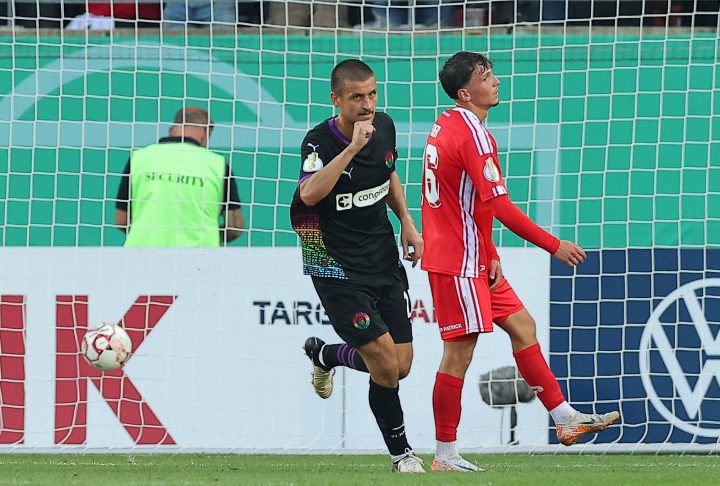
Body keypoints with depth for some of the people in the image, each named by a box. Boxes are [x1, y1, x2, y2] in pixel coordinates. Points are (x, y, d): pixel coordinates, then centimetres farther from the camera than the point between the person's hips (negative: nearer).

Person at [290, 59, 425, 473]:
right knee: (386, 366, -13)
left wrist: (406, 221, 12)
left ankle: (325, 354, 34)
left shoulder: (384, 126, 1)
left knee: (402, 366, 5)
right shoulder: (320, 141, -18)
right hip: (339, 271, -6)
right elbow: (309, 194, -38)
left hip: (385, 261, 6)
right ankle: (401, 451, 9)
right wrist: (352, 147, -40)